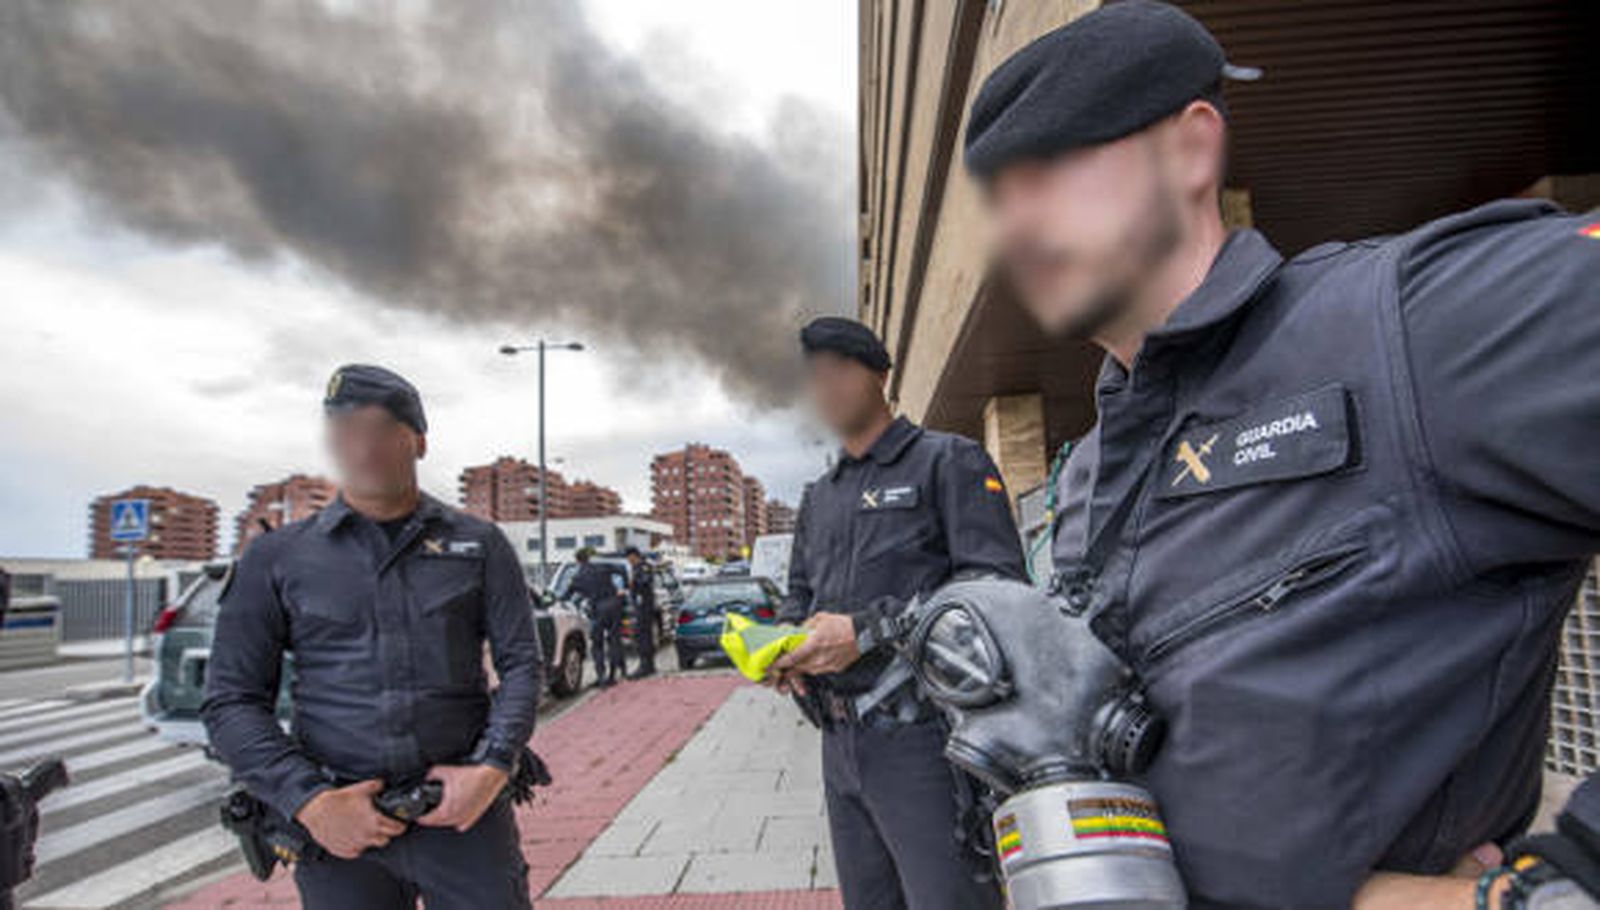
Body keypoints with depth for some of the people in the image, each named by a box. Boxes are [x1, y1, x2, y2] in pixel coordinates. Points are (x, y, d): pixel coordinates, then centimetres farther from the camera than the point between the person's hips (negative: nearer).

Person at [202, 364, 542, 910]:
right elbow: (231, 701, 2)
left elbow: (521, 663, 3)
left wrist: (493, 768, -11)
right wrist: (309, 803, -10)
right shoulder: (276, 557, 5)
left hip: (466, 810, 0)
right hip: (341, 829, 1)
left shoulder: (478, 545, 4)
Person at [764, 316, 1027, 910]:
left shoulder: (949, 461, -2)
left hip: (923, 736, -7)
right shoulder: (818, 497, 20)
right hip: (841, 744, 7)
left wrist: (868, 631, -19)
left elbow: (998, 583, -14)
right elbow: (799, 594, 25)